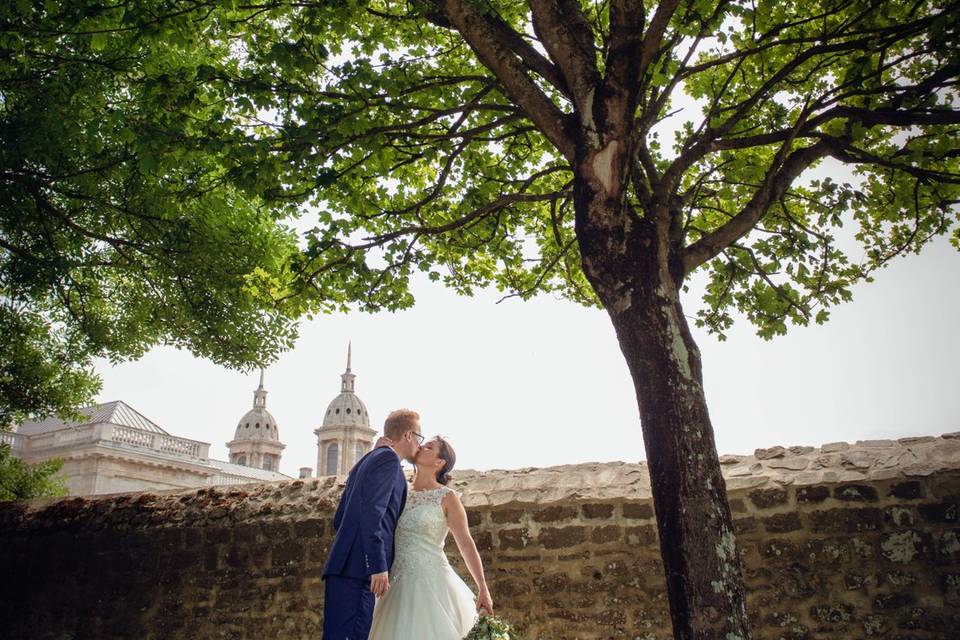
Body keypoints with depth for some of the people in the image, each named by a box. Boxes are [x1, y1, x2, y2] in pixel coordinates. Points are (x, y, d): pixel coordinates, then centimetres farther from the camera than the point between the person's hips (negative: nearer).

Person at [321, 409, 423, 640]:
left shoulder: (366, 460, 25)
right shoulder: (388, 458, -3)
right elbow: (371, 510, -16)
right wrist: (379, 566, -20)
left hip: (344, 568, 9)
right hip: (357, 570, -9)